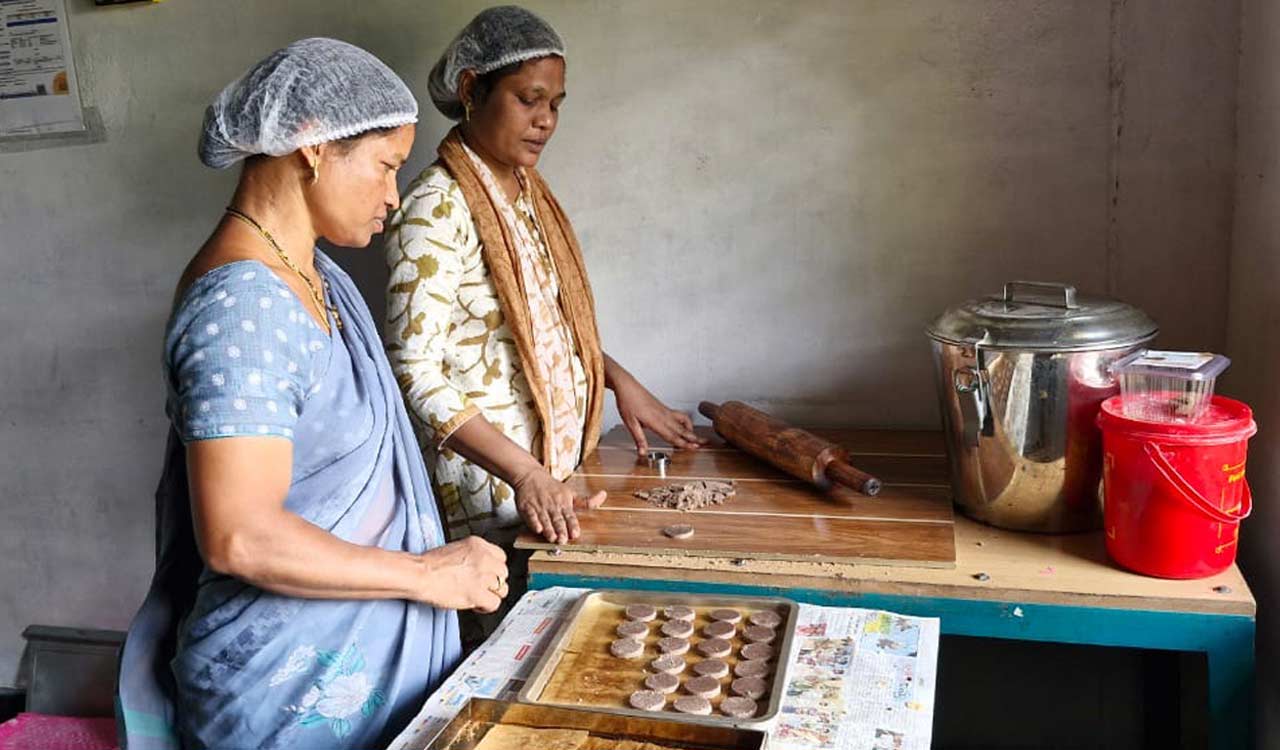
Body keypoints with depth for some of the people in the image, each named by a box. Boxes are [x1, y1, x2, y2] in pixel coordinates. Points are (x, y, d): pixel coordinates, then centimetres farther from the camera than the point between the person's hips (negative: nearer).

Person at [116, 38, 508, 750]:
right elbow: (240, 538, -27)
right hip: (298, 688, -9)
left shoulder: (313, 275, 5)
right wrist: (428, 576, -19)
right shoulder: (242, 301, -23)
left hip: (365, 653, 9)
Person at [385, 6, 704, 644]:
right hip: (486, 484, -7)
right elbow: (416, 373, -22)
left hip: (557, 467, 8)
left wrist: (620, 380, 7)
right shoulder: (438, 209, -17)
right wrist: (525, 473, -29)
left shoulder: (529, 192, 8)